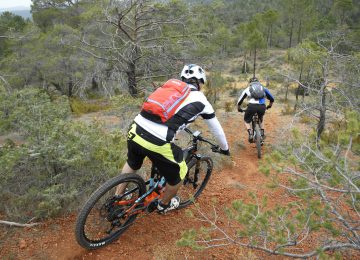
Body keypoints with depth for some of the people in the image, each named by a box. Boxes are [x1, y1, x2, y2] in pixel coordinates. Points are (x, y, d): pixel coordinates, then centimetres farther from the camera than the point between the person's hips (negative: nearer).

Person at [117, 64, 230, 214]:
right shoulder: (200, 100, 9)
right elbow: (216, 128, 22)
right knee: (177, 174, 23)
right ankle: (164, 205, 46)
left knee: (132, 163, 37)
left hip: (135, 131, 6)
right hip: (157, 142, -6)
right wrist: (224, 148, 40)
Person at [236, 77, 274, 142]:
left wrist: (239, 108, 46)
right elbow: (272, 99, 32)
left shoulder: (248, 89, 23)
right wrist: (269, 106, 51)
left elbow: (240, 100, 29)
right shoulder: (263, 88, 27)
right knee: (261, 118, 35)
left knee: (247, 121, 22)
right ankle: (262, 134, 28)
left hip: (252, 106, -2)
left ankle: (250, 134, 0)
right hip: (262, 107, 2)